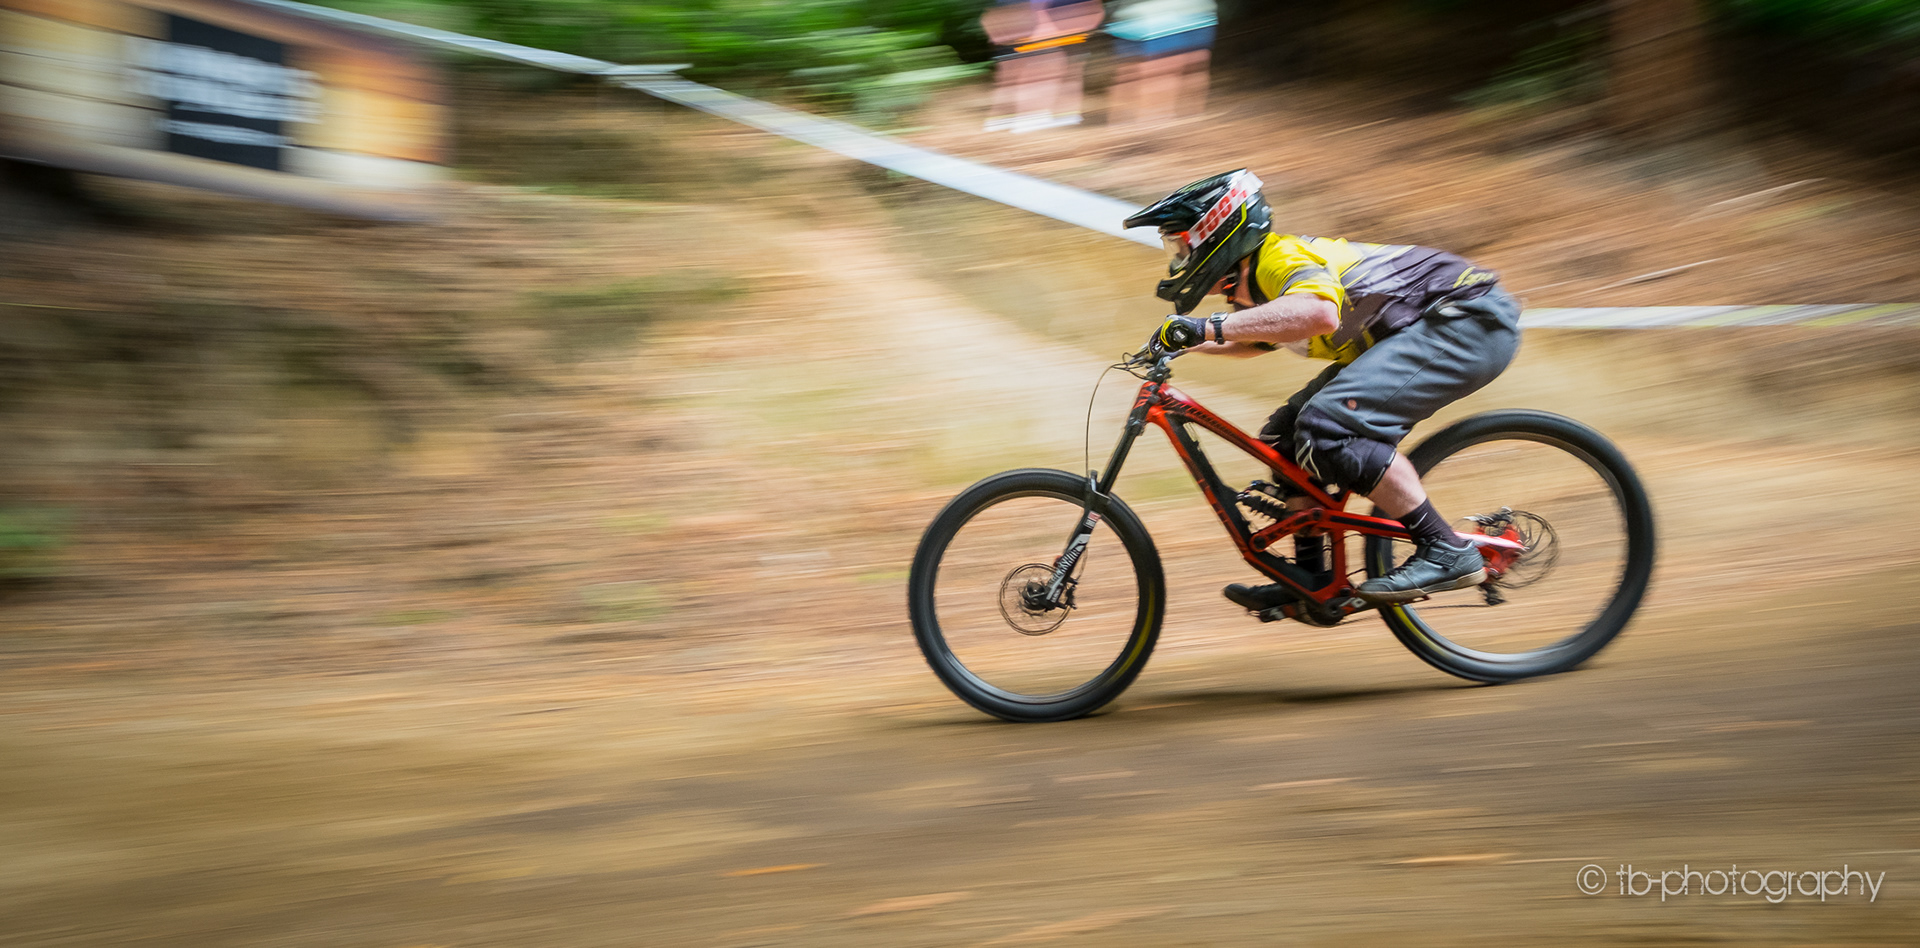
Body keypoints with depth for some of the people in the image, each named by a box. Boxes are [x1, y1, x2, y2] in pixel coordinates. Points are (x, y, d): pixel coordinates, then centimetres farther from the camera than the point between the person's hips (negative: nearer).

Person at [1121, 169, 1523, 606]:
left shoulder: (1281, 257, -20)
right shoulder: (1251, 283, 9)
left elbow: (1317, 313, -43)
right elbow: (1254, 340, 32)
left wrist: (1207, 326, -41)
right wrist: (1184, 341, 17)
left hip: (1472, 321, -10)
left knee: (1329, 426, -26)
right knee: (1285, 438, 6)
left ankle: (1447, 553, -20)